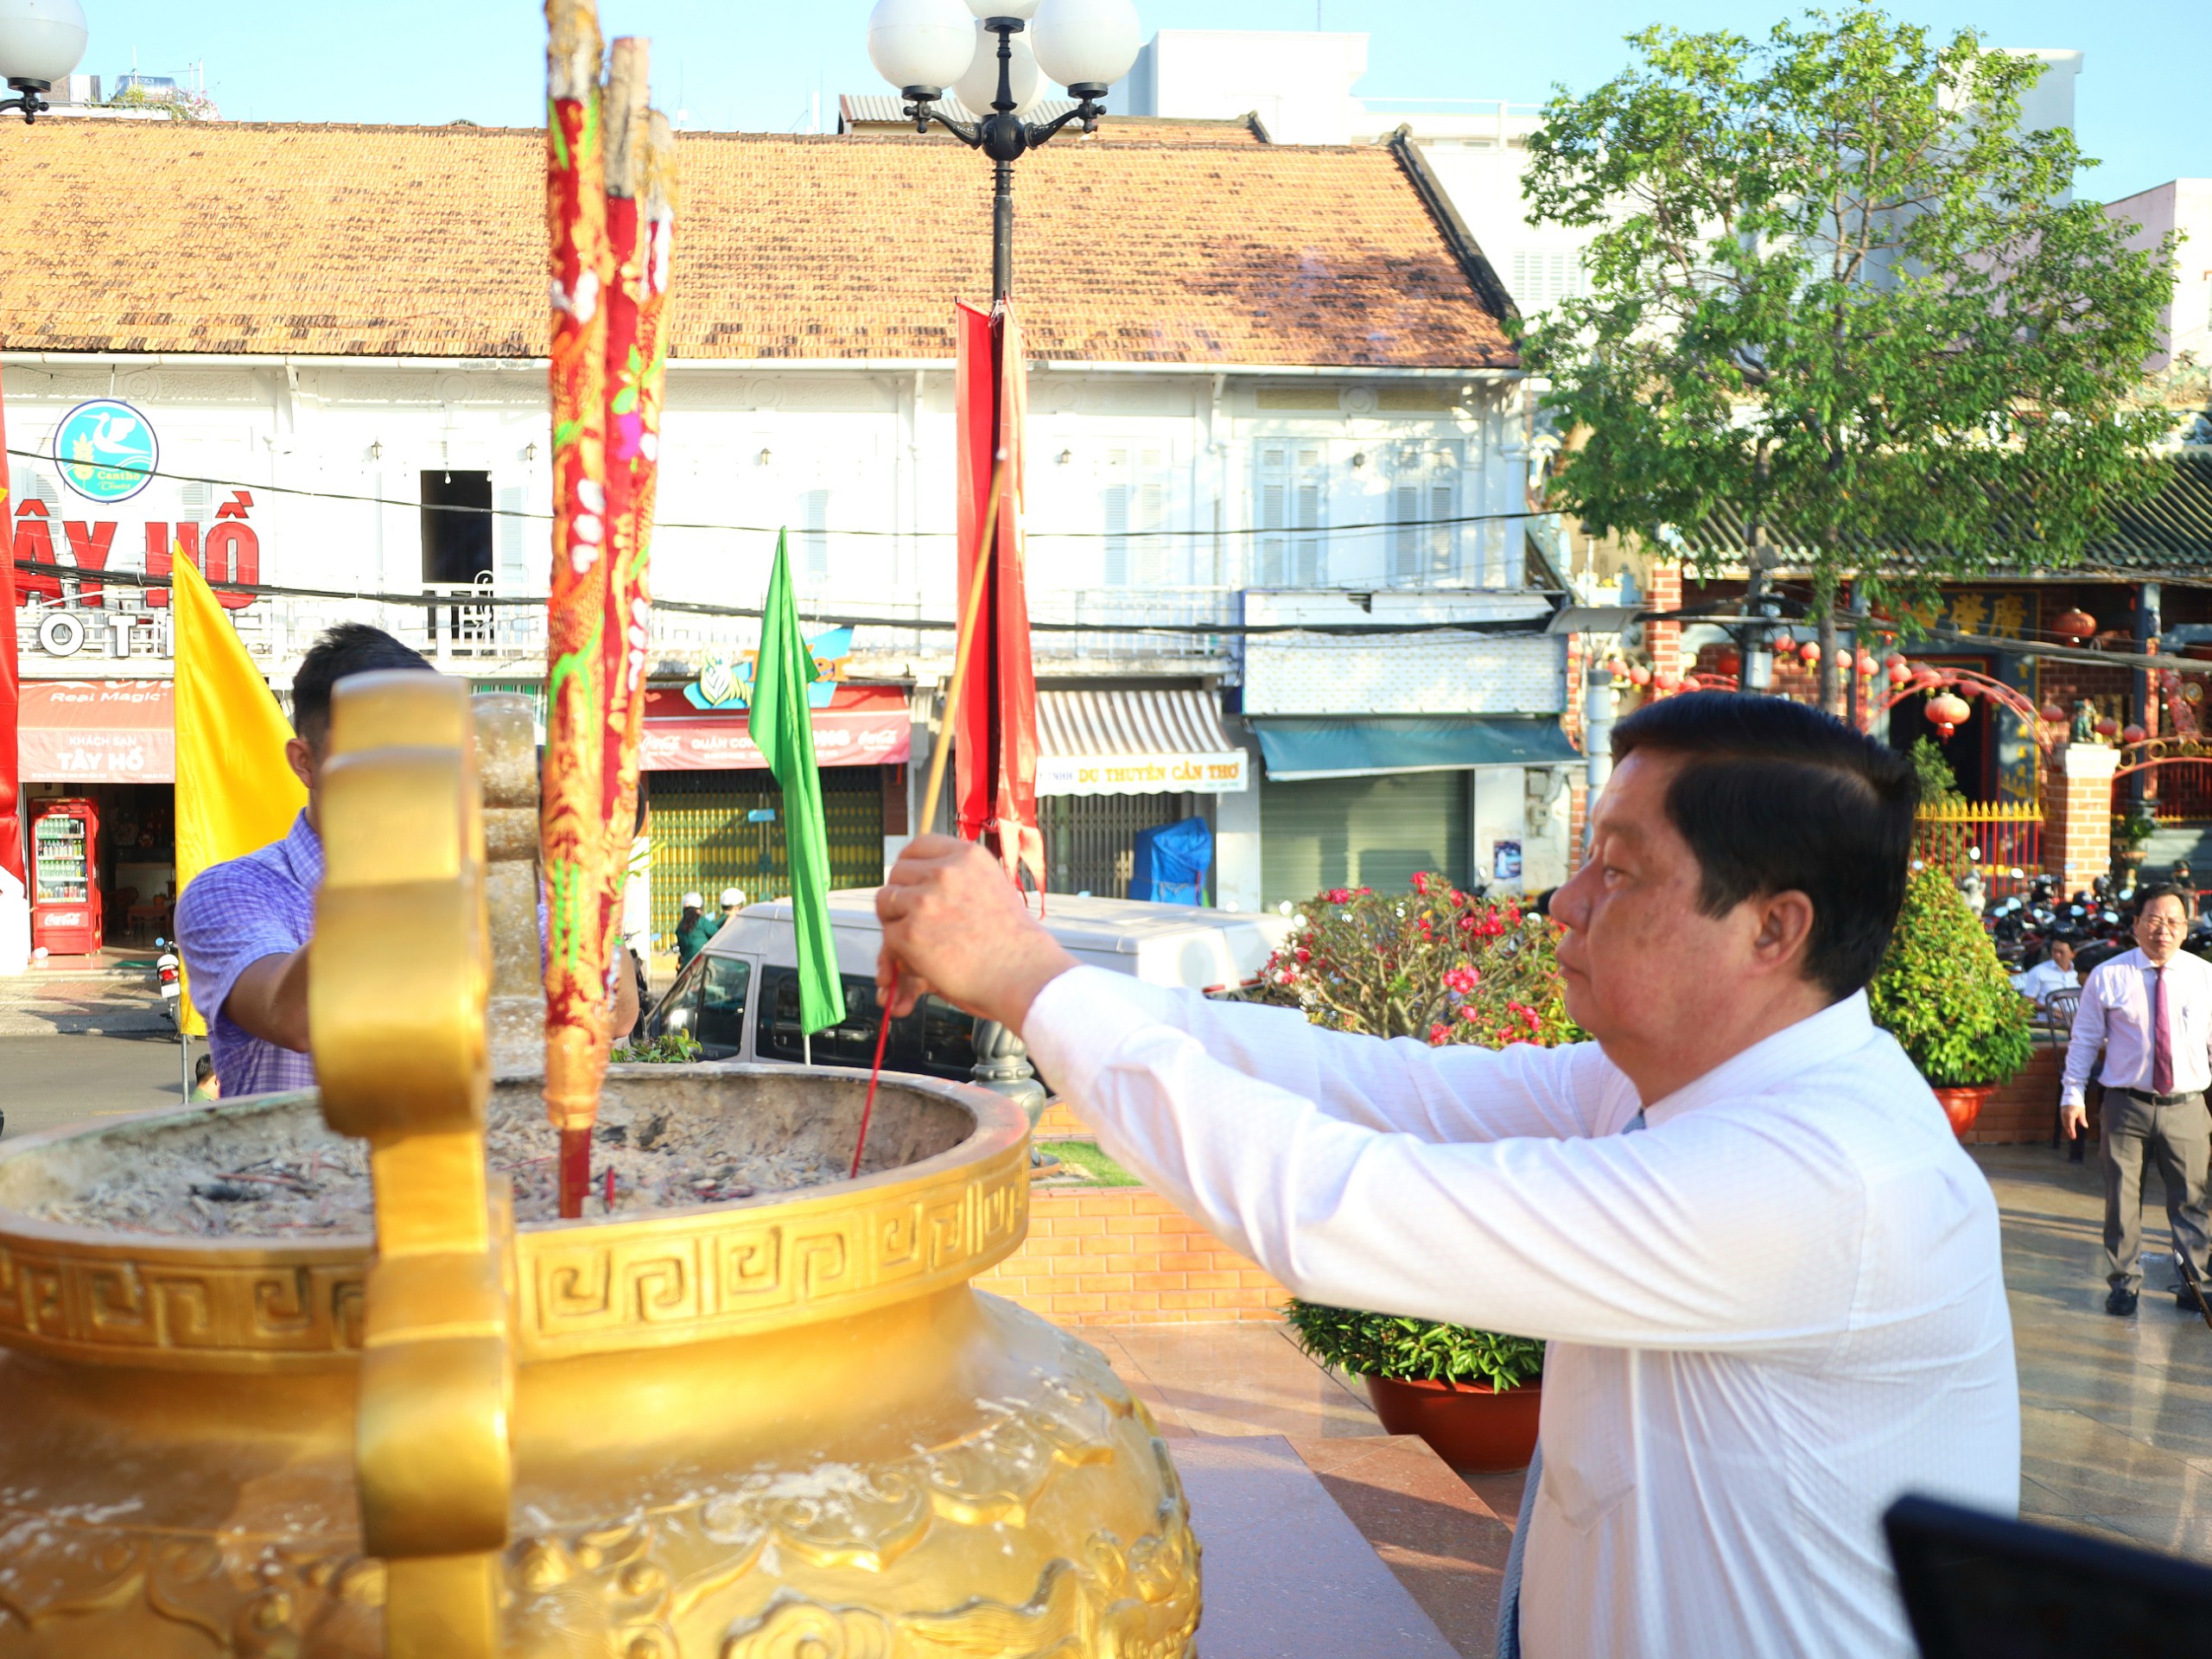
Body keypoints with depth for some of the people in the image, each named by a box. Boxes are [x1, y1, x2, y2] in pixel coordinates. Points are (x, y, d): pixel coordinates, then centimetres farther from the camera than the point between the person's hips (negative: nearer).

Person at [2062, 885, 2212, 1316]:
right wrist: (2073, 1095, -2)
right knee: (2122, 1199, 5)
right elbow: (2084, 1039, 4)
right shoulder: (2107, 976, -1)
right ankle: (2124, 1283, 20)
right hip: (2127, 1103, -1)